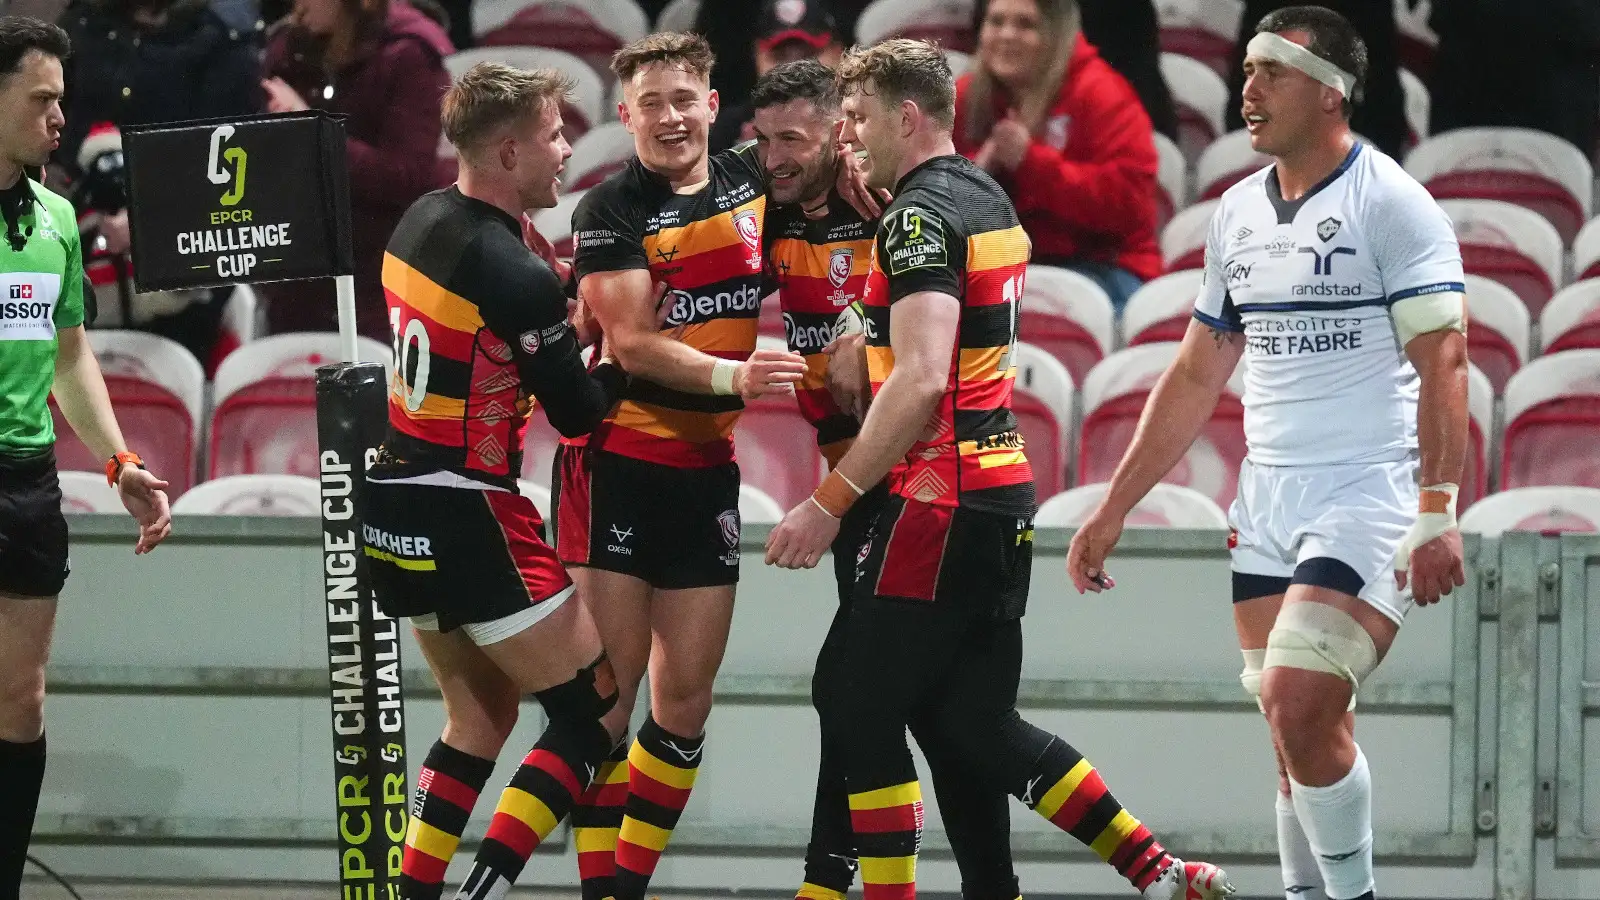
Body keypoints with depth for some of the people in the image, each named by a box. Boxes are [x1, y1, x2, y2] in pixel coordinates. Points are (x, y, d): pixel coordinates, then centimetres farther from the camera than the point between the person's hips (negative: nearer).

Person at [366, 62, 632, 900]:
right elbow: (579, 412, -11)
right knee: (595, 715, 0)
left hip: (395, 509, 9)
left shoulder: (422, 219, 4)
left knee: (481, 716, 19)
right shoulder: (514, 275, -20)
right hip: (466, 519, -9)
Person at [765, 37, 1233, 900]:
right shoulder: (989, 201, 16)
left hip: (940, 499, -9)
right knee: (979, 725, 10)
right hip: (1003, 495, 9)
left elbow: (920, 382, -24)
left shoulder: (920, 215, -14)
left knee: (867, 722, -2)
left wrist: (829, 504, -23)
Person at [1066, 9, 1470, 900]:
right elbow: (1197, 376, 20)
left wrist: (1438, 513, -23)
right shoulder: (1239, 212, 13)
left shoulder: (1392, 205, -8)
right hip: (1267, 507, 7)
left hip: (1370, 497, -7)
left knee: (1299, 707, -19)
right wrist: (1113, 510, 19)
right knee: (1300, 731, 5)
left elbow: (1442, 368, -14)